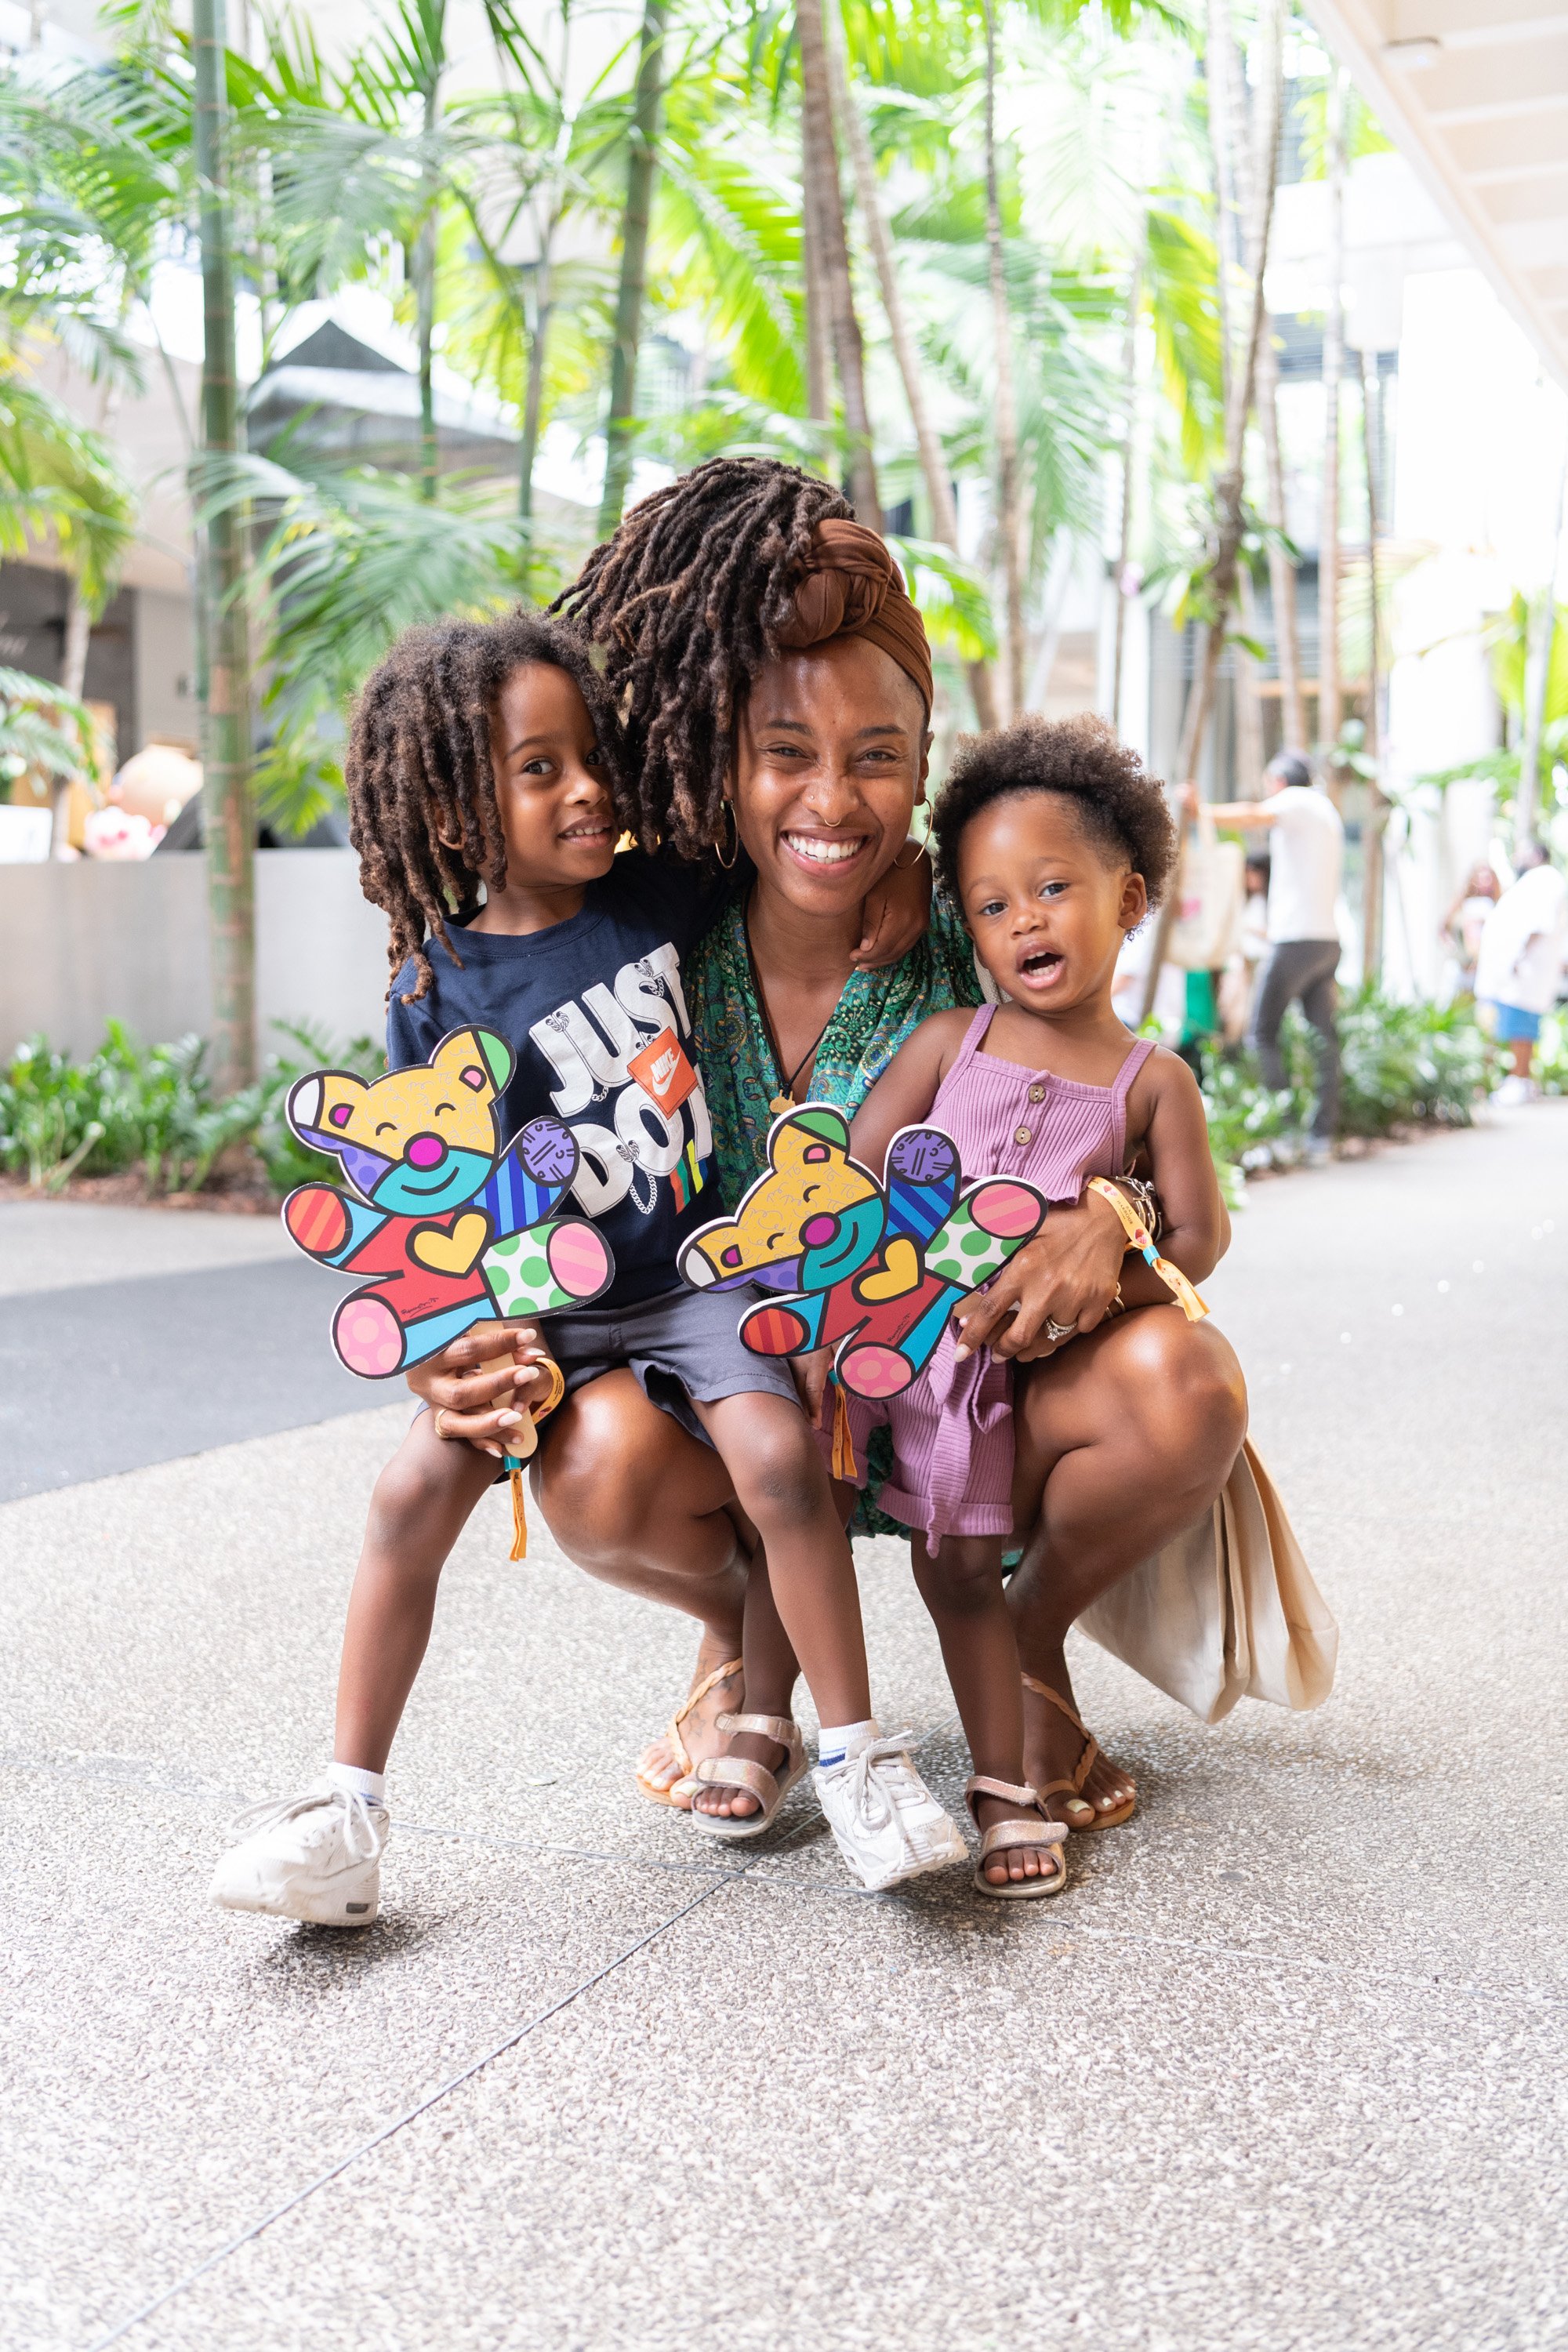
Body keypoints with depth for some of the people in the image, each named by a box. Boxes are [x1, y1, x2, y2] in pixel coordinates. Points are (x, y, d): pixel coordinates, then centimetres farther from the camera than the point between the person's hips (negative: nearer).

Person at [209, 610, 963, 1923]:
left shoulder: (663, 901, -2)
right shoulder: (442, 996, -7)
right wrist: (492, 1339, -17)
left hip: (693, 1281, 1)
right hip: (543, 1307, 0)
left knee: (777, 1452, -24)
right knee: (417, 1488, -15)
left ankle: (856, 1758, -7)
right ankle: (350, 1808, -1)